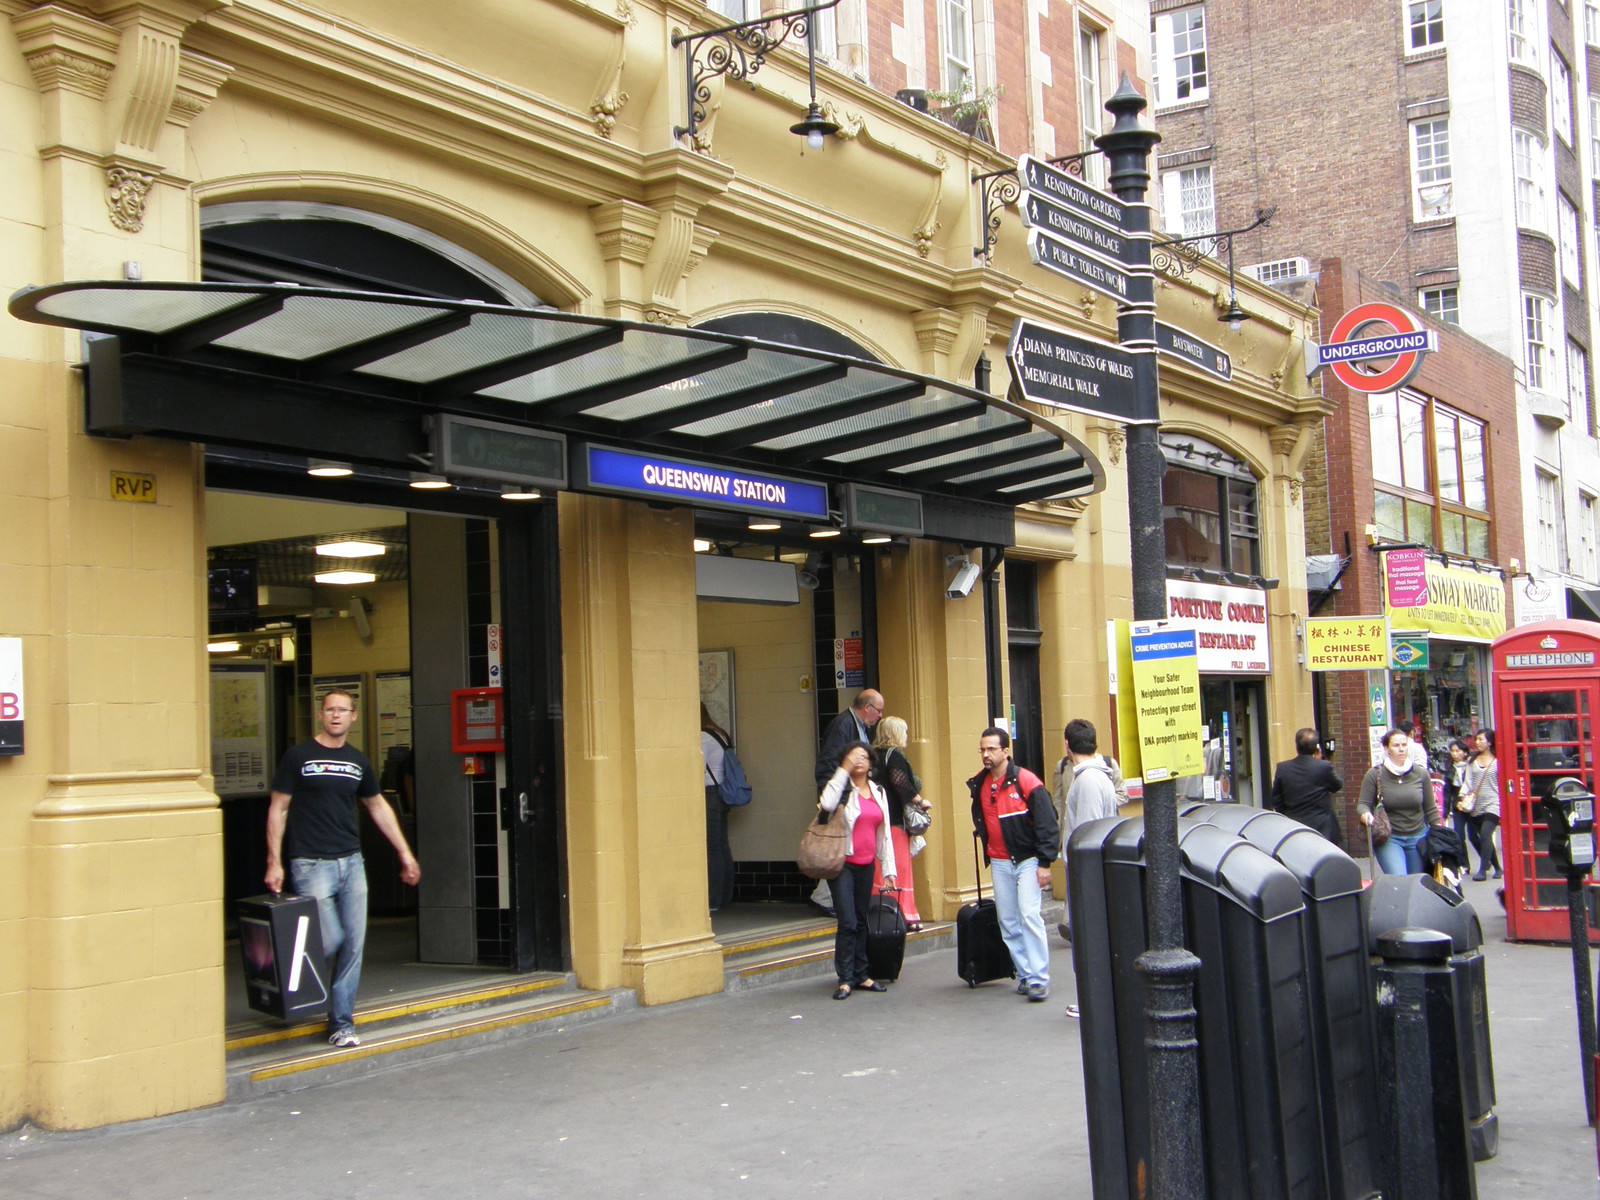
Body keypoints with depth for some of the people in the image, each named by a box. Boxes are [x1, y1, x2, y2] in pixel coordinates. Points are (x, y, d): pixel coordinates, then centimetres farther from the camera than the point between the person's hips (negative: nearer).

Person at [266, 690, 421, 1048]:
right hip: (311, 865, -5)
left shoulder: (358, 761, 12)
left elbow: (378, 806, 23)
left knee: (354, 945, 2)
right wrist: (274, 863, -7)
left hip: (351, 862, 5)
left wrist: (405, 853, 22)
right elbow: (278, 808, 0)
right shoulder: (299, 756, -1)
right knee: (329, 942, -9)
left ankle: (341, 1022, 13)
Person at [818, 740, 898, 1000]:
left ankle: (861, 975, 19)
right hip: (843, 863, -5)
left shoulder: (879, 792, 13)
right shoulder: (843, 788, -3)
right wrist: (843, 770, -23)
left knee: (861, 921, 11)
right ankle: (845, 979, -5)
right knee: (848, 922, -10)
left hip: (866, 864, 5)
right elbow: (827, 804, -28)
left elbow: (884, 833, 15)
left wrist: (889, 869, 11)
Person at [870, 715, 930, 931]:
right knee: (900, 867, -4)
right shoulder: (894, 755, -10)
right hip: (895, 821, -8)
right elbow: (902, 784, -19)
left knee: (881, 870, 9)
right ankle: (903, 915, -3)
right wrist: (921, 802, -8)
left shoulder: (876, 755, 12)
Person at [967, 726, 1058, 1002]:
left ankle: (1038, 979, -9)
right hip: (998, 863, 6)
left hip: (1028, 860, -6)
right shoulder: (979, 784, 5)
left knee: (1030, 916, -13)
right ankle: (1024, 974, 14)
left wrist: (1045, 863, -13)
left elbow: (1047, 823, -11)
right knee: (1008, 922, 5)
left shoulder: (1026, 781, -12)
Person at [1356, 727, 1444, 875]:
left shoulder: (1421, 773, 3)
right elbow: (1363, 804, -3)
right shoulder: (1375, 775, -5)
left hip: (1418, 837, 3)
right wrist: (1365, 814, -25)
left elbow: (1430, 808, 9)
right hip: (1388, 839, -3)